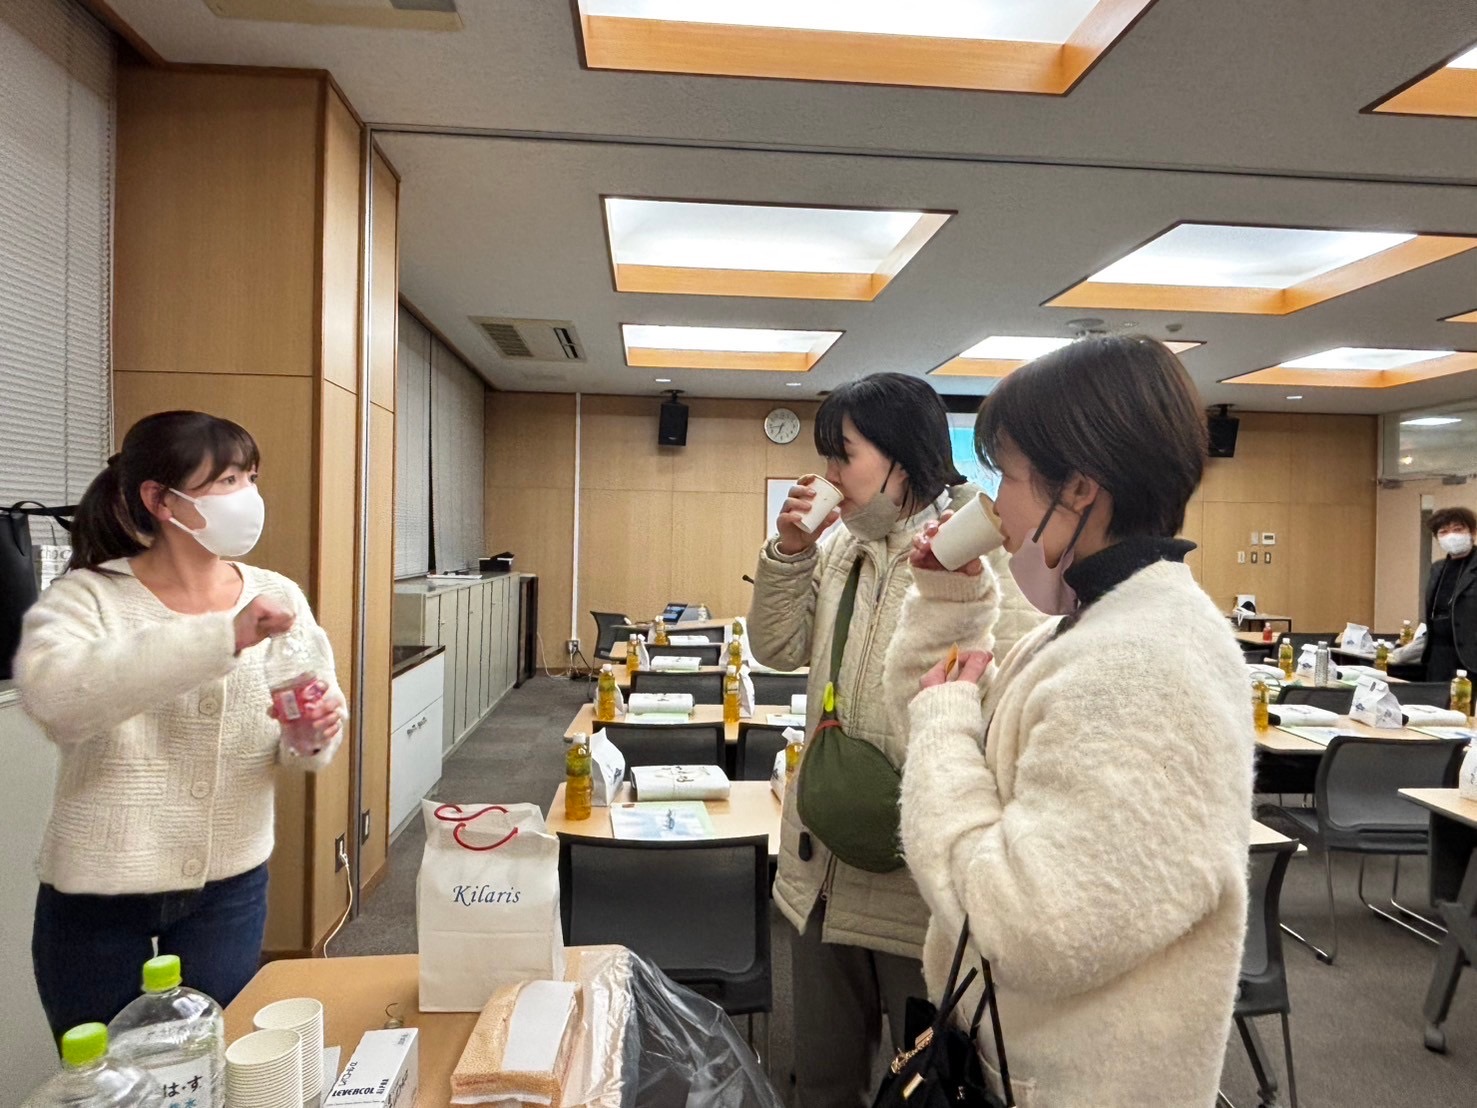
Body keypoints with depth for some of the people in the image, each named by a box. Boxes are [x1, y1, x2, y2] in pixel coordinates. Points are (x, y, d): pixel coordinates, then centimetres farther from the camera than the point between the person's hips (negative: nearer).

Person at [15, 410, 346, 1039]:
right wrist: (222, 638, -39)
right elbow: (50, 692, -32)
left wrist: (313, 736, -24)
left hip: (230, 885, 2)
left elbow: (295, 753, -1)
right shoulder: (87, 596, -11)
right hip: (98, 896, -2)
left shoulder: (279, 598, -3)